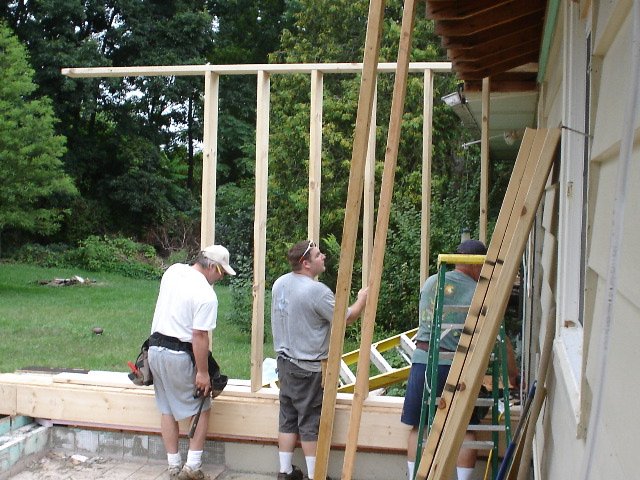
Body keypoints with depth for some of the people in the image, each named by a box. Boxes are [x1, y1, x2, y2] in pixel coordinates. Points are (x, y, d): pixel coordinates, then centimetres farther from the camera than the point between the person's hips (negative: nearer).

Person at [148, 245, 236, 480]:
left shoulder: (173, 270, 2)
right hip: (180, 356, -7)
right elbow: (199, 336, -21)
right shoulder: (206, 295, -20)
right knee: (202, 408, 9)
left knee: (167, 409, 14)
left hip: (155, 348, 7)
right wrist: (202, 372, -16)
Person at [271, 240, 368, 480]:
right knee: (311, 424, 2)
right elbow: (347, 318, -11)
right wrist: (362, 298, 5)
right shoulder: (317, 291, -21)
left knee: (288, 419, 14)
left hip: (285, 361, 7)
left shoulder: (280, 284, 3)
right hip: (309, 369, -7)